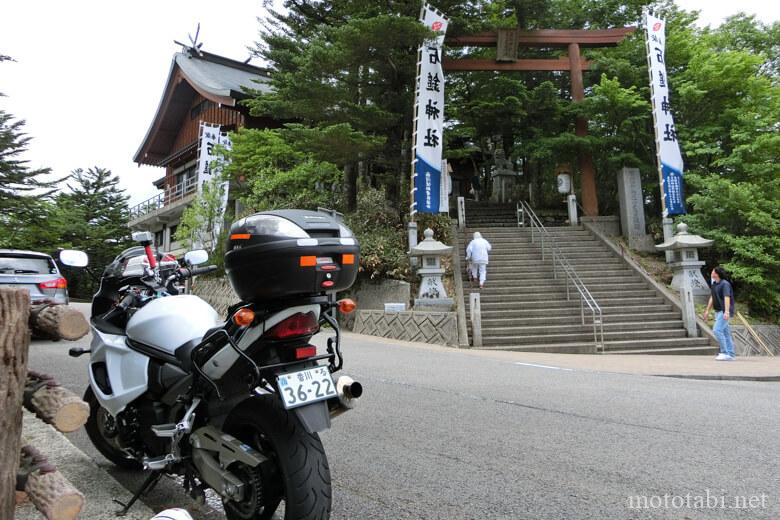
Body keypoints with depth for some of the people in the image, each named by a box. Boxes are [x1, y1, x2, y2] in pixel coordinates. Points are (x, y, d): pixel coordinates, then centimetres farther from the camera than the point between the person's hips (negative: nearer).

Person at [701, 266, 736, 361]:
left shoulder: (725, 284, -15)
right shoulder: (714, 284, 13)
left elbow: (727, 298, -25)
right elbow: (712, 298, 20)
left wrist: (727, 312, -34)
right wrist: (707, 311, 21)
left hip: (724, 312, -9)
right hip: (718, 311, 9)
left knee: (717, 330, -16)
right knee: (725, 332, 10)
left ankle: (725, 353, -9)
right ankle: (731, 354, 16)